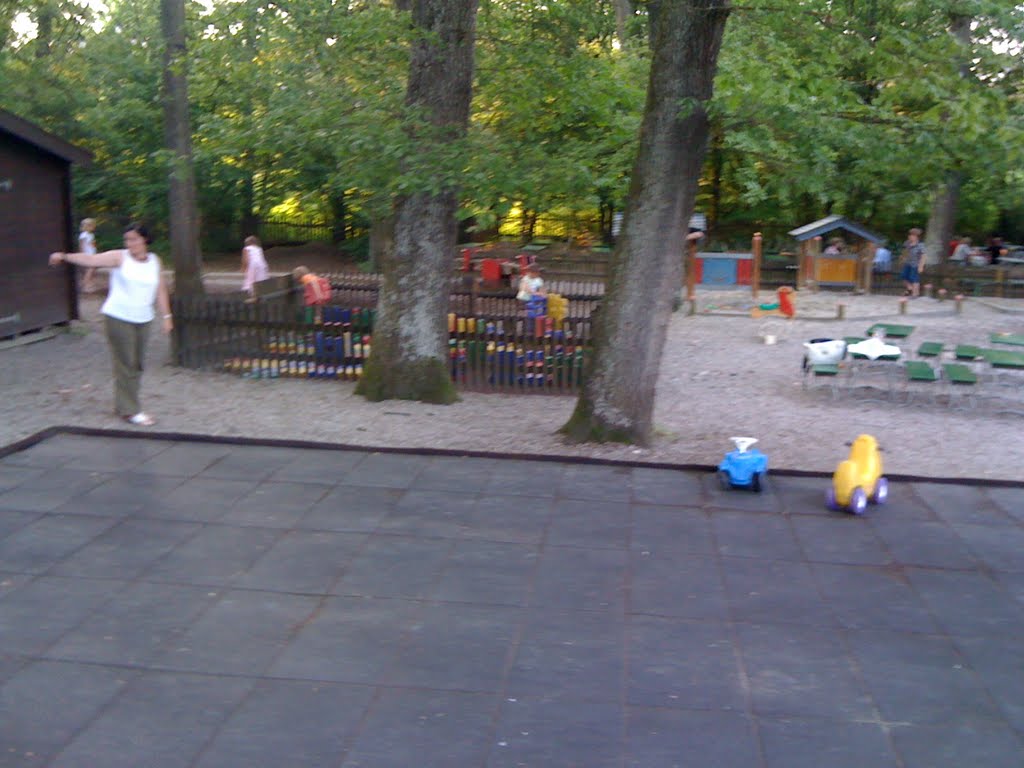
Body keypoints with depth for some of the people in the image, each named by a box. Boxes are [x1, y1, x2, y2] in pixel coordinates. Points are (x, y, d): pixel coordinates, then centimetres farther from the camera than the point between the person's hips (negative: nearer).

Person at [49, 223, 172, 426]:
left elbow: (161, 291, 11)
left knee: (137, 365, 10)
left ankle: (124, 405, 24)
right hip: (119, 318, -5)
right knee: (125, 364, -4)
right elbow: (92, 259, -19)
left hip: (143, 320, 5)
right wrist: (65, 257, -33)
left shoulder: (154, 261, 7)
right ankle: (129, 410, 1)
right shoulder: (119, 257, -6)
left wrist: (166, 316, 7)